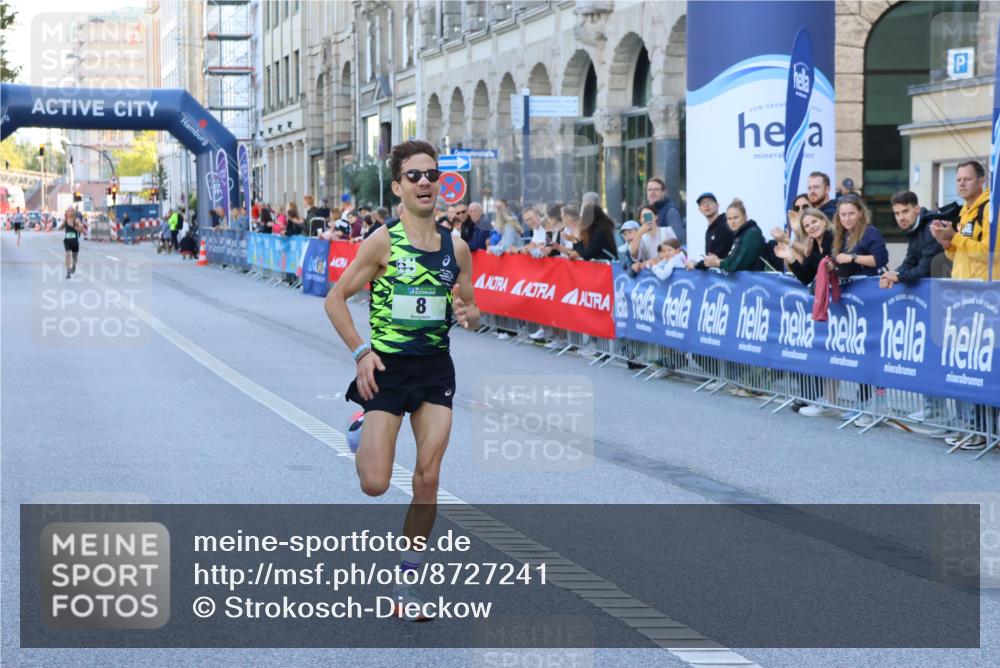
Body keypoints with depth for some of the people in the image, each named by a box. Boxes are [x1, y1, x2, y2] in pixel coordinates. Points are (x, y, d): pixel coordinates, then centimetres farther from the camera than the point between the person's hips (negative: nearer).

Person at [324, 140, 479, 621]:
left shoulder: (456, 248, 4)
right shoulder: (383, 242, -9)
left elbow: (470, 311, 15)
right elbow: (335, 299, -5)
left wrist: (467, 315, -8)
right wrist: (360, 351, -13)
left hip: (437, 367, 3)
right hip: (387, 368, -3)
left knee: (428, 479, -2)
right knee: (375, 485, -8)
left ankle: (405, 580, 11)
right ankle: (363, 438, 30)